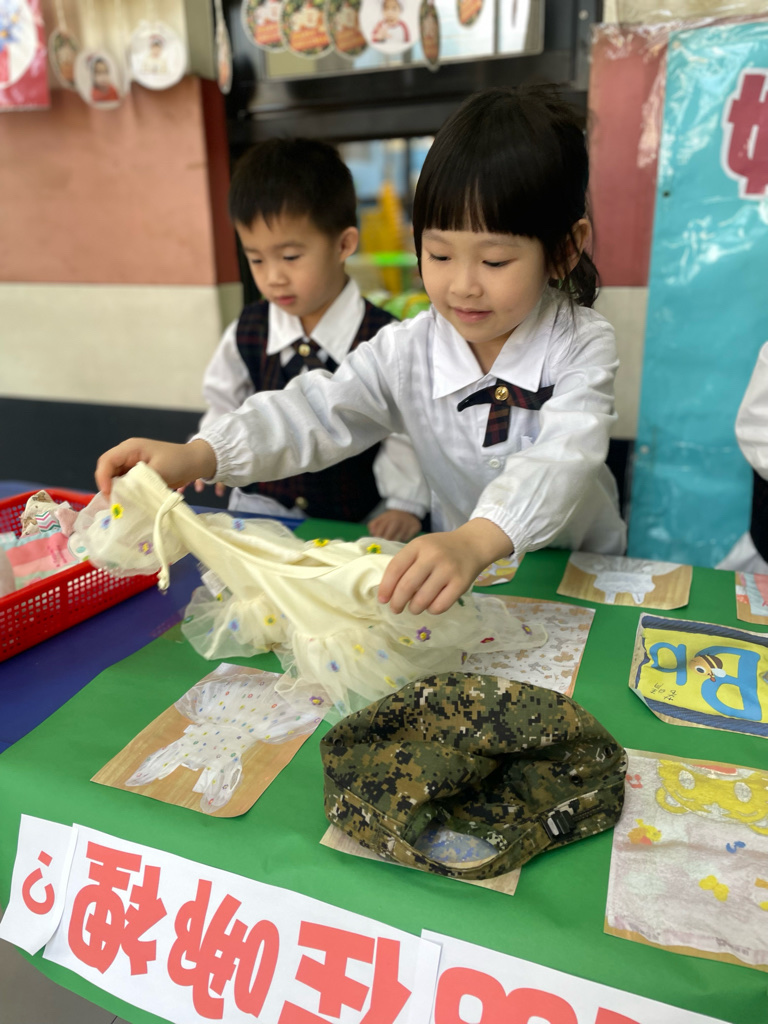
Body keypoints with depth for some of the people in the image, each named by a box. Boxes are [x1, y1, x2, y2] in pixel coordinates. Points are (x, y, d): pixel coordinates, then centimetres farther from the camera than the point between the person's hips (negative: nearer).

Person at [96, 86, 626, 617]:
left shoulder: (582, 345, -16)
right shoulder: (407, 349, -7)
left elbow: (564, 456, -33)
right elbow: (318, 411, -15)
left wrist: (478, 540, -54)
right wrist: (197, 455, -32)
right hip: (462, 576, 0)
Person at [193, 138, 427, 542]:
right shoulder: (246, 334, -1)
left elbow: (405, 431, -6)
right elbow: (225, 406, 15)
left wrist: (405, 505, -11)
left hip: (354, 519, -1)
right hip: (262, 505, 2)